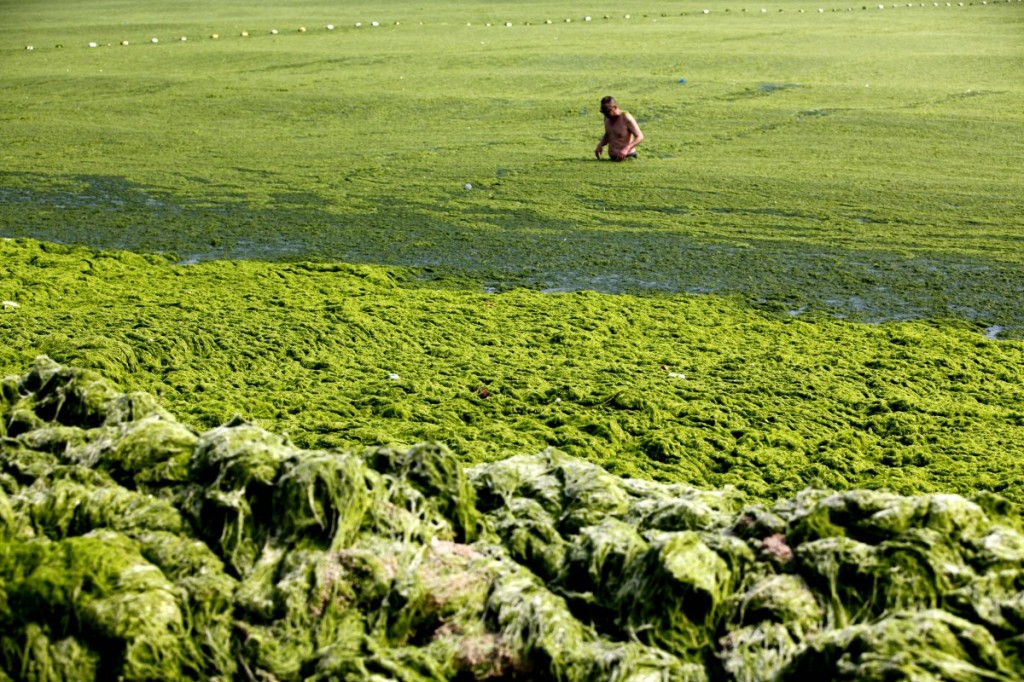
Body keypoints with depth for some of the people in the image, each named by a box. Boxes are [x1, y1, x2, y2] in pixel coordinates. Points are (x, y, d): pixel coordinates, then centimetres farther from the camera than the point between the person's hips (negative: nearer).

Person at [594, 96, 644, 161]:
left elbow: (640, 137, -15)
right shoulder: (607, 118, 7)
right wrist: (600, 145, 2)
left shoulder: (626, 118, -13)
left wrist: (626, 149, -30)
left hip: (627, 157, -5)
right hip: (612, 158, 5)